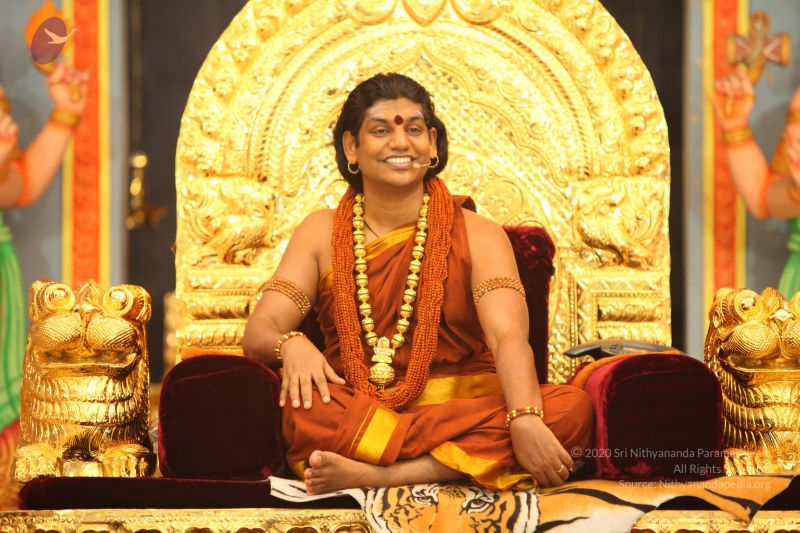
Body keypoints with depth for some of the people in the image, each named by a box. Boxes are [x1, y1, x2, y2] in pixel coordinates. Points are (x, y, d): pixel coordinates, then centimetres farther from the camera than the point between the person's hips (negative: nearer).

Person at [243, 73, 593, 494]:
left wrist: (525, 420, -32)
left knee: (571, 408, -29)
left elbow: (509, 337, -11)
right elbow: (258, 332, 1)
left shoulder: (478, 236, 6)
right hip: (351, 409, 0)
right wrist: (290, 345, -25)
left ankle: (373, 475, -33)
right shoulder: (321, 233, 11)